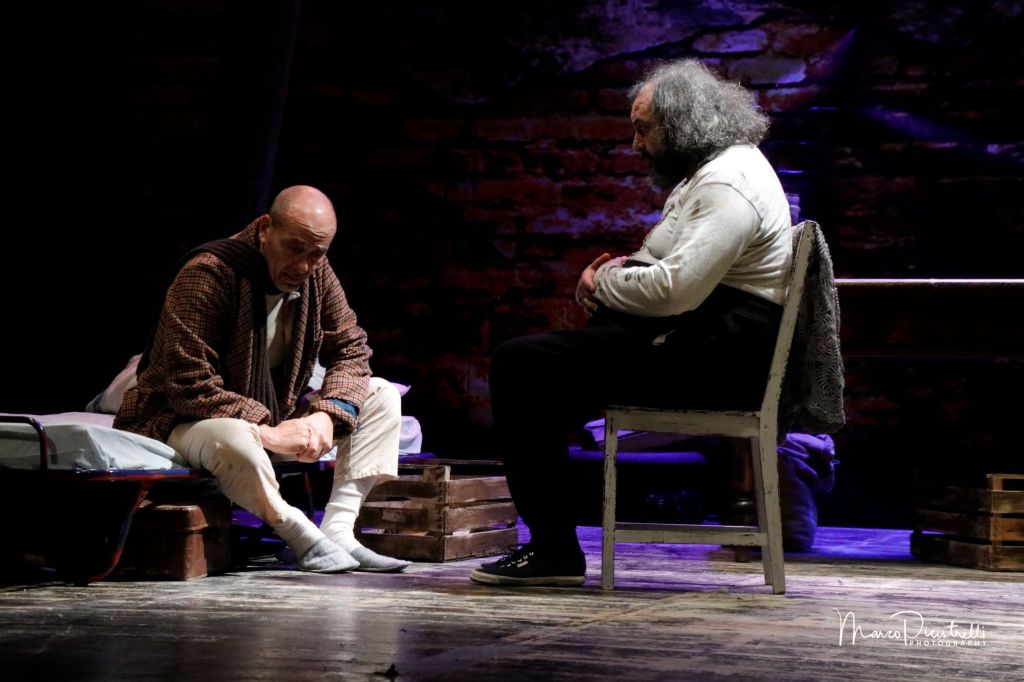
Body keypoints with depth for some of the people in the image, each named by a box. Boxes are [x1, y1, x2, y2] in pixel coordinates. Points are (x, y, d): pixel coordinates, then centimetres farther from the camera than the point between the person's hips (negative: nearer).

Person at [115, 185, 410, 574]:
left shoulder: (318, 276, -1)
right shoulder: (208, 275, -24)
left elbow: (351, 350, 3)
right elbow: (187, 386, -28)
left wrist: (327, 415, -18)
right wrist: (267, 433, -30)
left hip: (274, 419, 8)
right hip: (184, 423, -8)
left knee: (380, 397, -2)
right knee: (231, 438, -43)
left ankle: (339, 531, -16)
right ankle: (305, 539, -23)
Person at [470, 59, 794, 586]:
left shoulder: (728, 184, -15)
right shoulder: (710, 171, 20)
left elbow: (677, 288, -26)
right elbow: (674, 271, 28)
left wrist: (604, 283, -8)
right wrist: (621, 269, 6)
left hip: (713, 359, -12)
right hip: (699, 344, 12)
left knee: (519, 366, -16)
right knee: (521, 359, 17)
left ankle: (554, 551, -13)